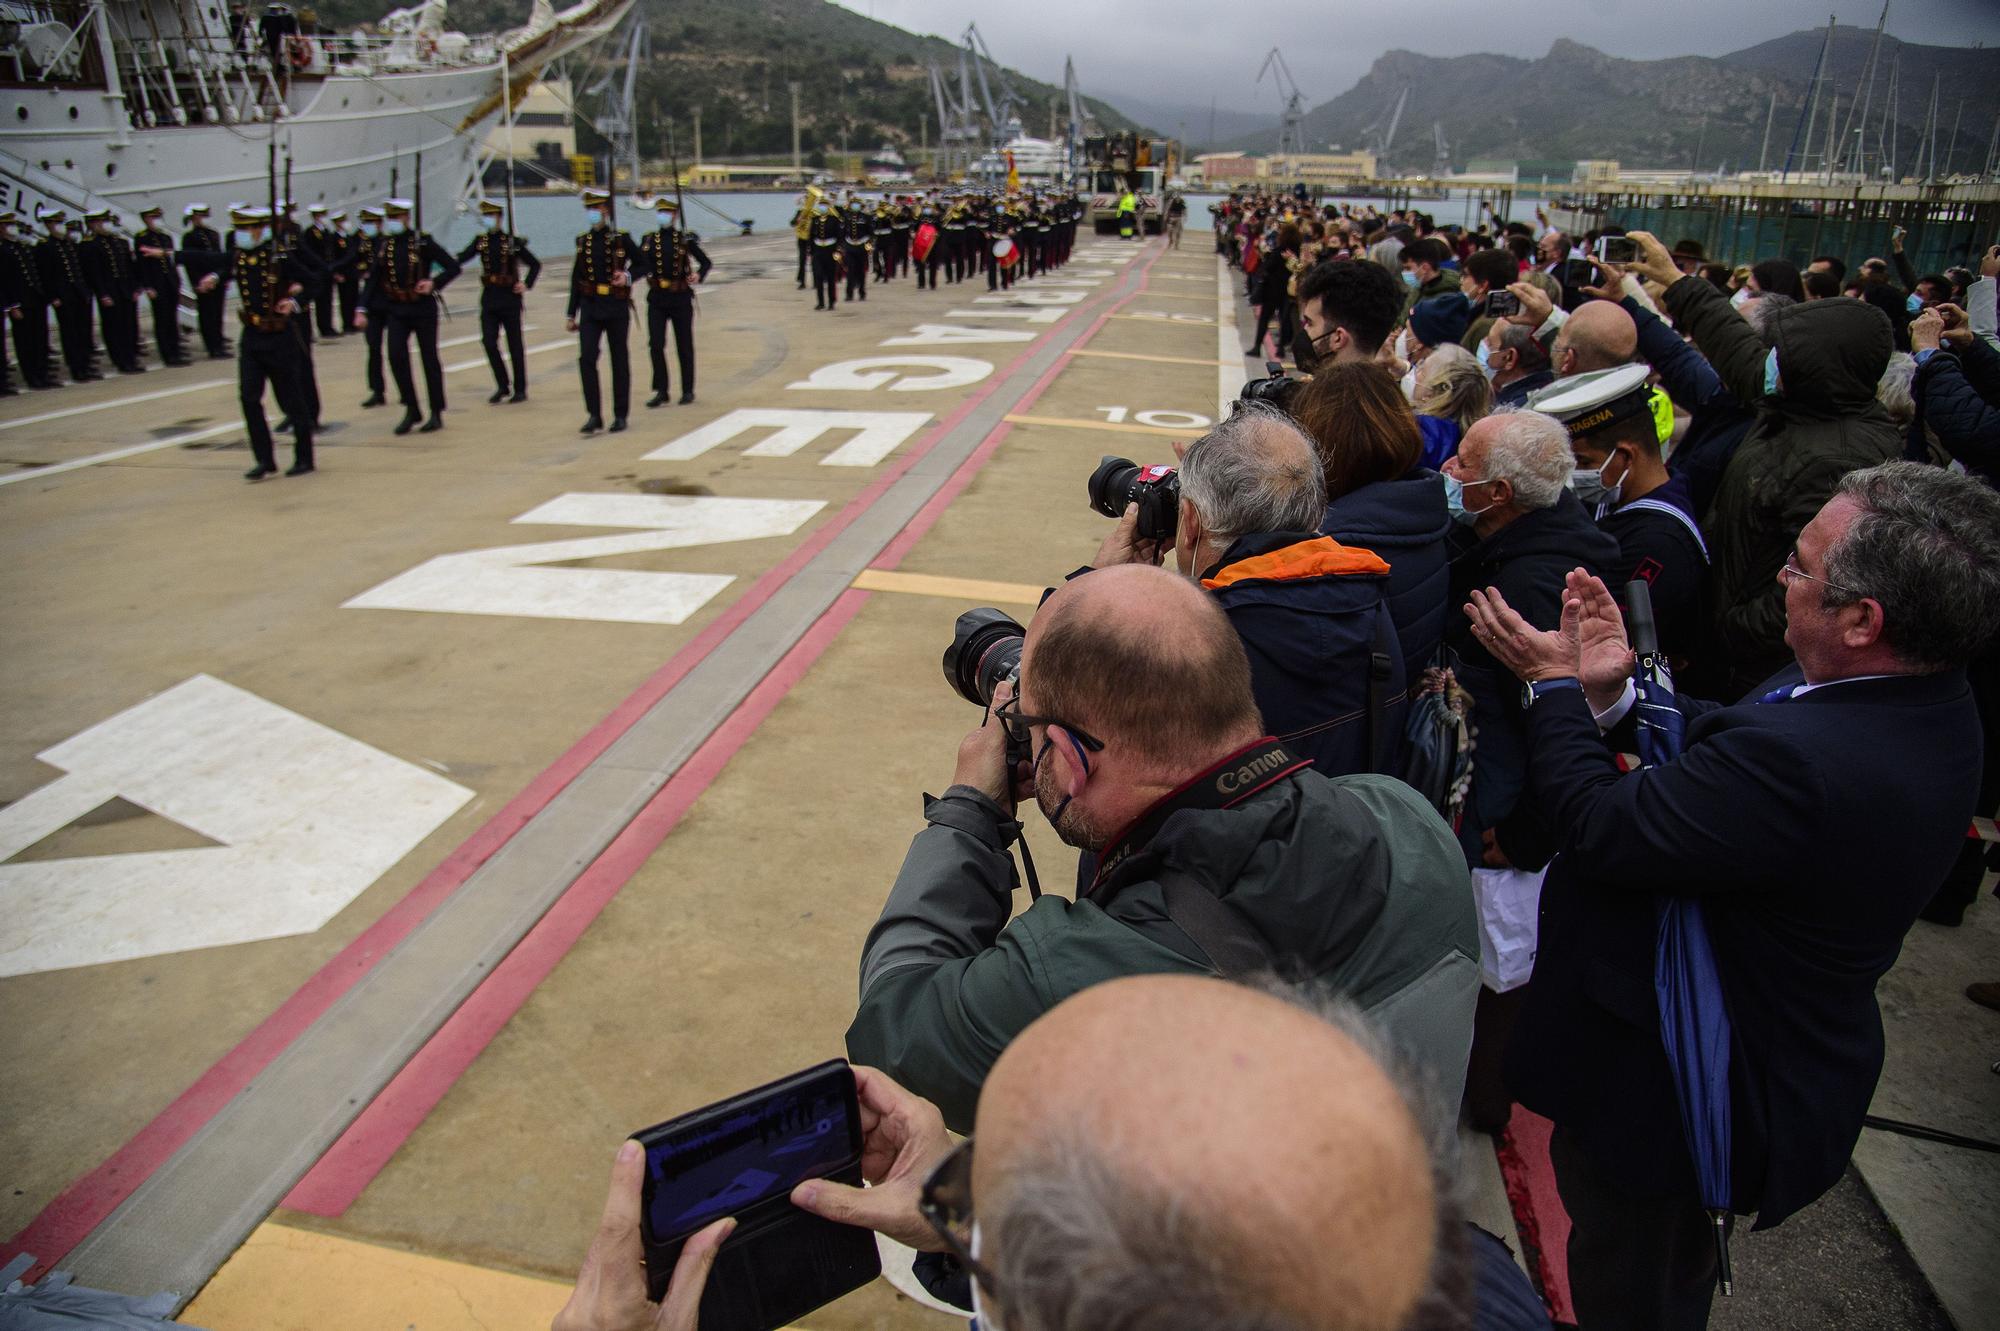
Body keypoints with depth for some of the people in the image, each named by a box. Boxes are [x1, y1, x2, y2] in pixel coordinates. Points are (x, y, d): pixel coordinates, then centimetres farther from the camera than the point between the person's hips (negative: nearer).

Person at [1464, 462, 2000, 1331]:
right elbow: (1718, 746, 0)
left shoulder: (1801, 762, -42)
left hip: (1665, 1093, -9)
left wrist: (1556, 686, -17)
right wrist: (1614, 695, -11)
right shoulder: (1930, 707, -9)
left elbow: (1601, 829, -31)